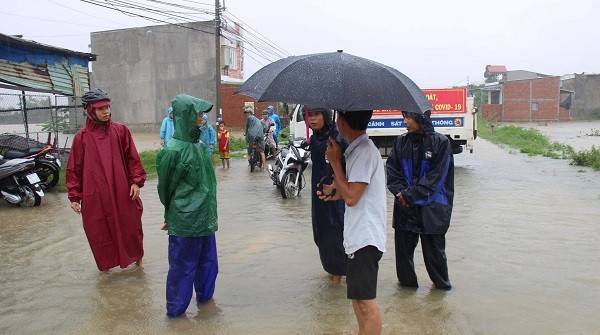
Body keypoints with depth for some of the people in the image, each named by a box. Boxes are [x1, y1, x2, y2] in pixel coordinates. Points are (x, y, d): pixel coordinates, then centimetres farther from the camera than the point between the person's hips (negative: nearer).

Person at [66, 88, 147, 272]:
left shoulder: (121, 130, 0)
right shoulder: (81, 137, -1)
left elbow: (132, 158, 3)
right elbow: (74, 168, 3)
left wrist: (136, 181, -6)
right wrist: (74, 196, 1)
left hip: (121, 191, 0)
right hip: (95, 196, 0)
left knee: (129, 224, 11)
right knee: (100, 230, 9)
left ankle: (136, 256, 34)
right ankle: (106, 263, 30)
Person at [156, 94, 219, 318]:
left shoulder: (199, 146, 4)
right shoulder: (173, 151, -20)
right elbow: (165, 188, -7)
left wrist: (210, 214, 14)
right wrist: (171, 215, 7)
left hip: (205, 218, 7)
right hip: (185, 221, -7)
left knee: (207, 261, 21)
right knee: (182, 266, 9)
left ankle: (204, 296, 42)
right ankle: (175, 309, 27)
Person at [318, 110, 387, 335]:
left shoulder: (365, 151, -19)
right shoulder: (357, 149, 11)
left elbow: (351, 197, -22)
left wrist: (335, 161, -15)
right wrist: (335, 191, 7)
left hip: (365, 237, -11)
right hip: (358, 235, 11)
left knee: (366, 301, -2)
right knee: (356, 294, 21)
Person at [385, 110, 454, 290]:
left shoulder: (440, 142, -8)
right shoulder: (401, 142, 3)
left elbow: (436, 176, -12)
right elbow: (392, 170, 3)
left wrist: (410, 194, -15)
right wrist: (400, 192, -12)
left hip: (431, 207, -3)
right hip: (404, 207, 3)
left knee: (433, 248, 8)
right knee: (403, 245, 8)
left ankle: (442, 284, 30)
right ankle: (406, 281, 28)